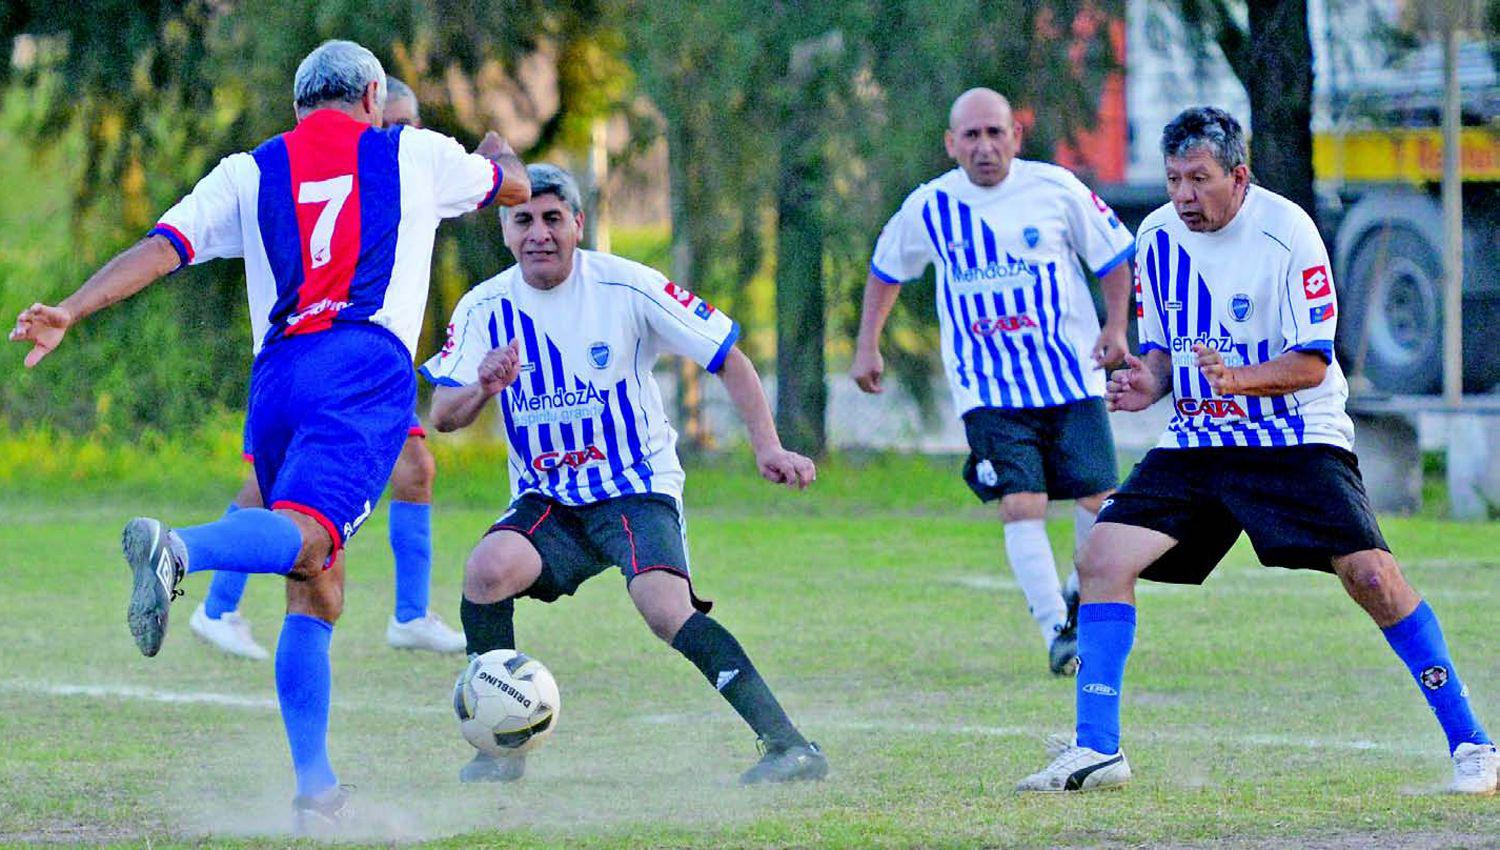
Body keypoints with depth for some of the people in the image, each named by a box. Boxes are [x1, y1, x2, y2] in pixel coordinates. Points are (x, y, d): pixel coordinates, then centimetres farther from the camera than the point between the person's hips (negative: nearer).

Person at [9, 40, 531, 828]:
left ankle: (315, 787, 7)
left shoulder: (249, 173, 21)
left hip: (276, 374, 4)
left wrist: (68, 312, 1)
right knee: (305, 537, -26)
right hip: (367, 365, -4)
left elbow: (160, 248, 6)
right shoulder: (414, 154, 19)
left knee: (313, 590, 13)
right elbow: (514, 186, 37)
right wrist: (499, 154, 60)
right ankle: (178, 548, -57)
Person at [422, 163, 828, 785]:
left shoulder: (627, 288, -9)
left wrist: (767, 447, -17)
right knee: (488, 568, -27)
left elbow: (728, 359, -5)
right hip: (543, 501, 3)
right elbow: (442, 417, -7)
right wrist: (481, 390, -30)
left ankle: (786, 744, -25)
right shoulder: (484, 308, -2)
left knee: (667, 610, -29)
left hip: (638, 491, -3)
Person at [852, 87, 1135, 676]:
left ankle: (1085, 600, 24)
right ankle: (1056, 631, -12)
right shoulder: (929, 207, 2)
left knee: (1098, 498, -3)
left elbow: (1113, 256, 9)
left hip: (1071, 377, 0)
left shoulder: (1056, 189, -2)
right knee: (1021, 505, -15)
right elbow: (885, 270, 21)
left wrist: (1116, 327, -4)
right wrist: (866, 346, 16)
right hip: (988, 390, 0)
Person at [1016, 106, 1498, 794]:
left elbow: (1312, 363, -14)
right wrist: (1149, 383, -7)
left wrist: (1237, 379, -31)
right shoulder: (1157, 237, 3)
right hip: (1195, 443, 5)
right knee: (1101, 559, -10)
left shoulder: (1286, 232, -14)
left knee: (1370, 574, -20)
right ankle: (1097, 750, -2)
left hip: (1297, 440, -5)